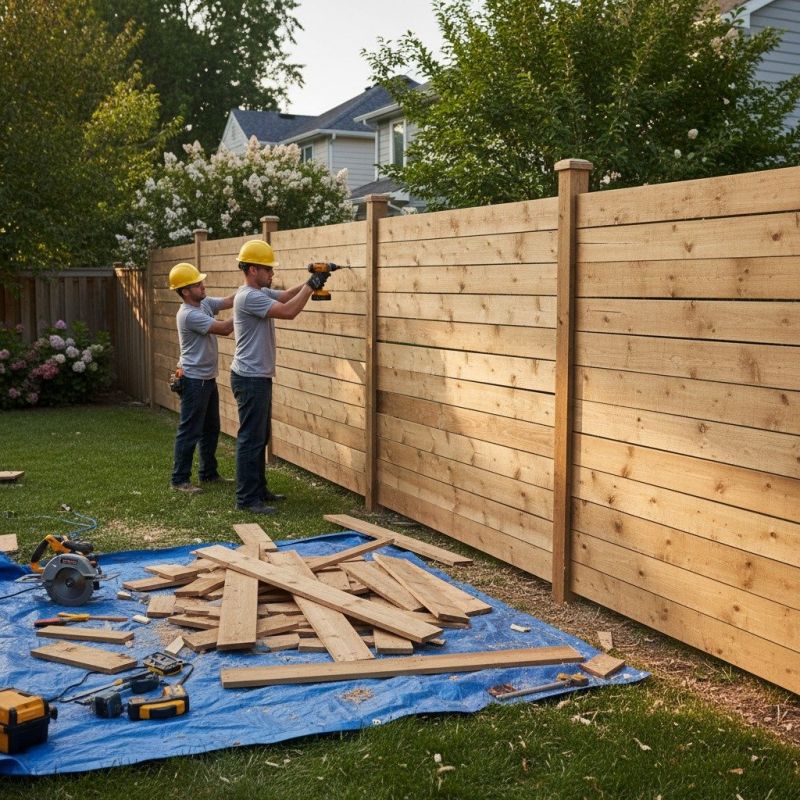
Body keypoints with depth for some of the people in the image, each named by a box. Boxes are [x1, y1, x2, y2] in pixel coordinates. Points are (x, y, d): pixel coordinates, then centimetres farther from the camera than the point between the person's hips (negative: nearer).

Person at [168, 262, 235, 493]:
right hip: (194, 380, -10)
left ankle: (209, 473, 28)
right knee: (190, 432, -4)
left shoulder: (204, 303, 6)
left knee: (211, 429, 17)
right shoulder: (189, 314, -22)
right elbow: (224, 328, -23)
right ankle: (180, 480, 4)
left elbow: (229, 301, -1)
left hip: (208, 378, 10)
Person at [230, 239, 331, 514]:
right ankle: (246, 499, 0)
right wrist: (311, 286, -17)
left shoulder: (261, 293, 12)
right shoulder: (248, 297, -20)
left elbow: (287, 295, 19)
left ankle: (258, 489, 25)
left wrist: (311, 281, 4)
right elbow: (288, 311, -26)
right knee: (250, 439, -6)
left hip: (259, 377, 10)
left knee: (260, 437, 16)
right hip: (250, 379, -10)